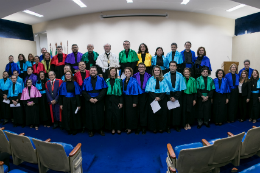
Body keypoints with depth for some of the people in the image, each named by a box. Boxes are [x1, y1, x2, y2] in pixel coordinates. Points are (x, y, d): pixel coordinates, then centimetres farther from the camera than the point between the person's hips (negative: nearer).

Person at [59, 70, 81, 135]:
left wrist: (78, 104, -9)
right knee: (66, 116, 6)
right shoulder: (63, 84, 5)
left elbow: (77, 94, -4)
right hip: (65, 102, 2)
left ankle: (75, 129, 21)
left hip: (73, 102, -2)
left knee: (74, 116, 4)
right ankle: (68, 129, 22)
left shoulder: (75, 83, -2)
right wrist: (61, 104, 1)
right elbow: (61, 94, 7)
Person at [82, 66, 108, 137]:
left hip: (99, 101, -1)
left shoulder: (101, 80, 2)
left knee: (100, 115, 4)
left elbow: (104, 90, -6)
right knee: (90, 115, 4)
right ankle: (91, 130, 16)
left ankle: (100, 129, 18)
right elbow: (83, 91, 1)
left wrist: (97, 98, -15)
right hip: (89, 101, 1)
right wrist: (90, 98, -13)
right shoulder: (86, 80, 7)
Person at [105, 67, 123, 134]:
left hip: (117, 99, -2)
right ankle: (112, 128, 19)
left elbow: (121, 92, -1)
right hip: (109, 100, 2)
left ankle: (118, 128, 17)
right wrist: (105, 101, 0)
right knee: (110, 114, 4)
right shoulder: (107, 81, 8)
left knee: (118, 114, 0)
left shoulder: (119, 81, 1)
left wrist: (121, 102, -8)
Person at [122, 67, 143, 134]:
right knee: (126, 113, 11)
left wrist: (135, 102, -17)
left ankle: (131, 127, 15)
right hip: (125, 98, 6)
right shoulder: (123, 81, 7)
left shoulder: (134, 81, -10)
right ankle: (127, 126, 24)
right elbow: (122, 90, 10)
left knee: (131, 113, 2)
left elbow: (136, 92, -12)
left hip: (131, 98, -5)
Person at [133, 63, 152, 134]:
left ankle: (143, 127, 11)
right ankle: (138, 127, 10)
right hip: (137, 95, 0)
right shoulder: (135, 76, 7)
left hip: (145, 96, 0)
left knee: (144, 111, 0)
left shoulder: (148, 76, 6)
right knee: (138, 111, 0)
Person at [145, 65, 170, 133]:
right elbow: (149, 90, -2)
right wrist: (155, 97, -15)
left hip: (162, 99, 1)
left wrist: (160, 97, -14)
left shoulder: (163, 80, 7)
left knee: (162, 113, 3)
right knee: (152, 113, 0)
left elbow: (165, 90, 0)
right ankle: (154, 128, 11)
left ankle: (161, 128, 15)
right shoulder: (150, 79, 5)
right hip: (152, 99, -1)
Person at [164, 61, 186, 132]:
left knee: (177, 111, 2)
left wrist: (175, 97, -10)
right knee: (169, 111, 2)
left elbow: (181, 88, -2)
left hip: (177, 95, 0)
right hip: (168, 95, 0)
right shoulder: (166, 76, 1)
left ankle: (176, 126, 17)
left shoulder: (180, 75, 1)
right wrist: (170, 97, -10)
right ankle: (168, 126, 14)